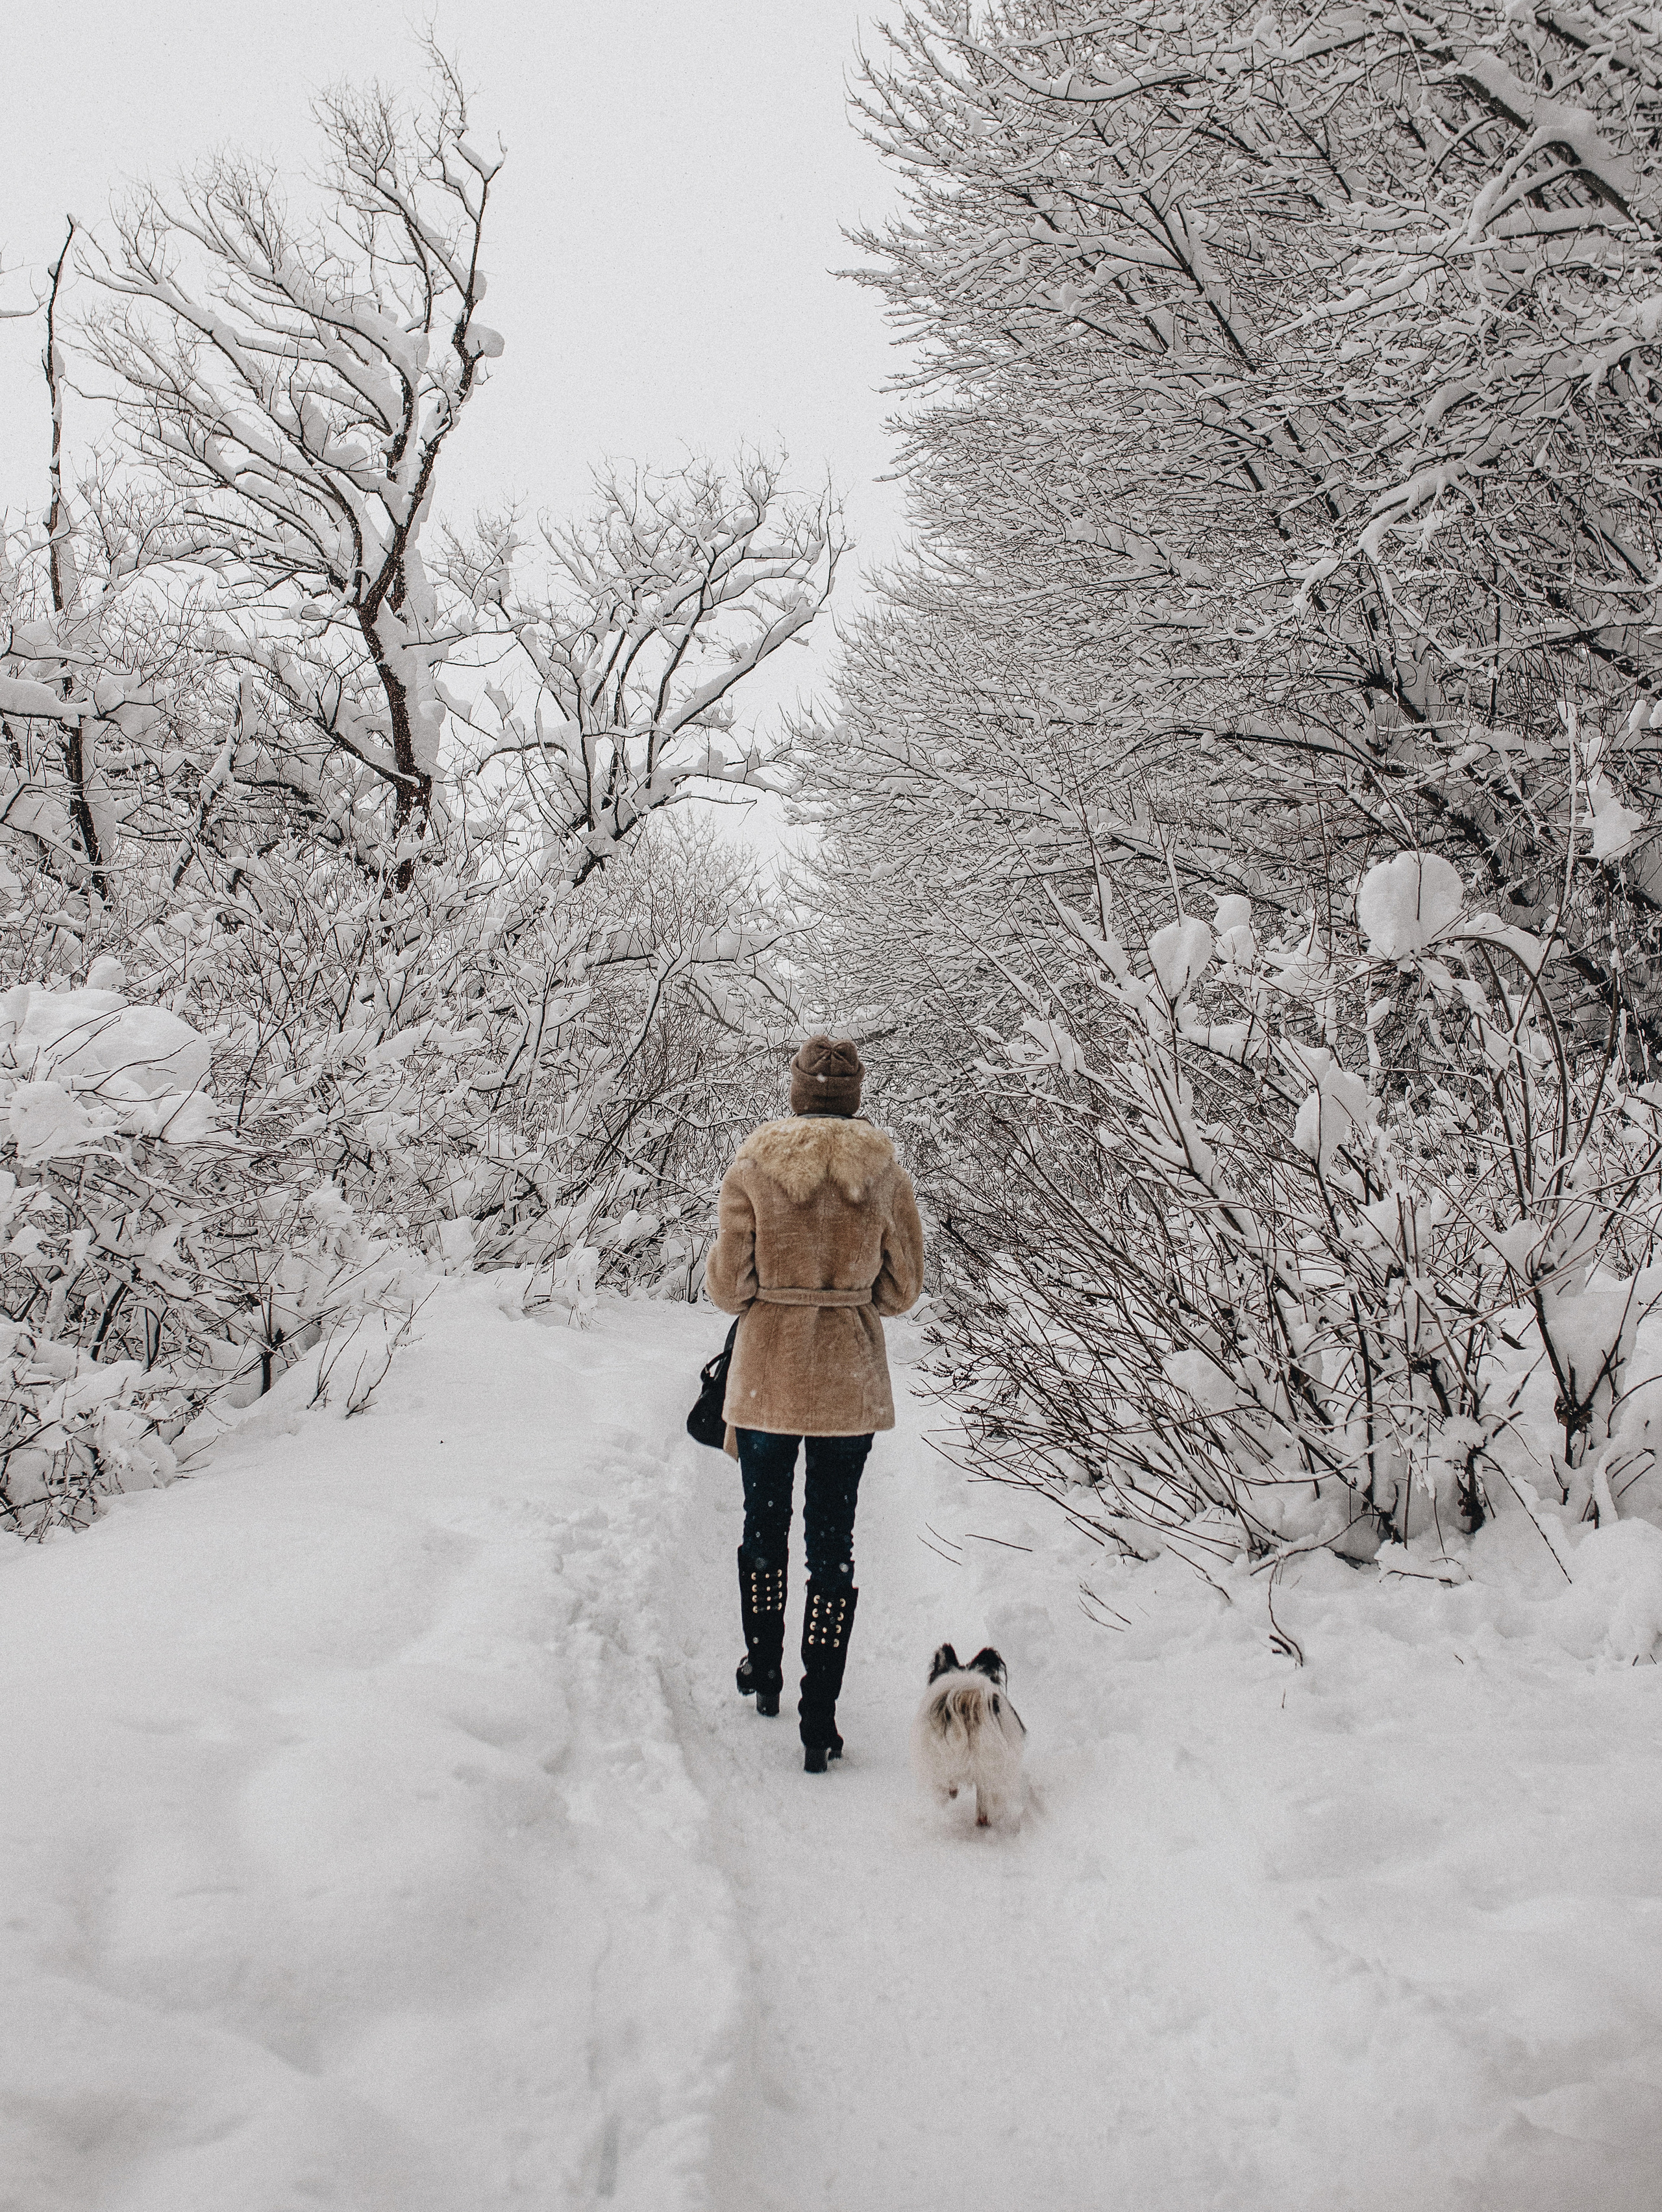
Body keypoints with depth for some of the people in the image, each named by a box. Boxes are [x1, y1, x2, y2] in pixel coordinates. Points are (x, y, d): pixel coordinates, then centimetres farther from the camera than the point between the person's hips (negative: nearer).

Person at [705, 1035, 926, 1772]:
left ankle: (764, 1674, 38)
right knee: (833, 1546, 9)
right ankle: (820, 1723, 10)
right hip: (851, 1382, 1)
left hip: (767, 1374, 0)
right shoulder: (885, 1174, -6)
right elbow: (903, 1287, 1)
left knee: (763, 1530, 21)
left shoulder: (750, 1170, -10)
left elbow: (728, 1286, -7)